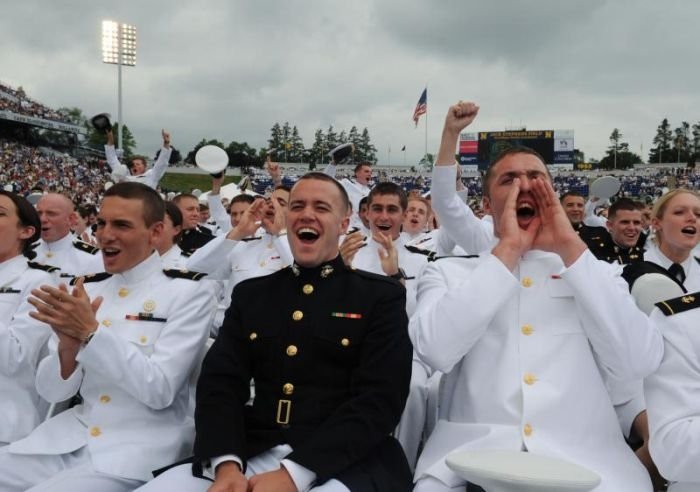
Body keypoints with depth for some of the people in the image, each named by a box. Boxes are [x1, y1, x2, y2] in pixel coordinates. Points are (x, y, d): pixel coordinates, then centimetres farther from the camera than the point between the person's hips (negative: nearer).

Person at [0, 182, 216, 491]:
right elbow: (52, 391, 5)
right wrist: (68, 345, -16)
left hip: (142, 446, -5)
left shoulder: (187, 294, -6)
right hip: (71, 437, 5)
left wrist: (91, 332, -22)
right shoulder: (86, 290, 8)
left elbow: (161, 390, -16)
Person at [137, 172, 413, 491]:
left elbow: (379, 400, -7)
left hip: (344, 464, -3)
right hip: (251, 455, 4)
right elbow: (220, 381, 5)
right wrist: (226, 464, -14)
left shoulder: (381, 296, 3)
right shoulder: (250, 294, 14)